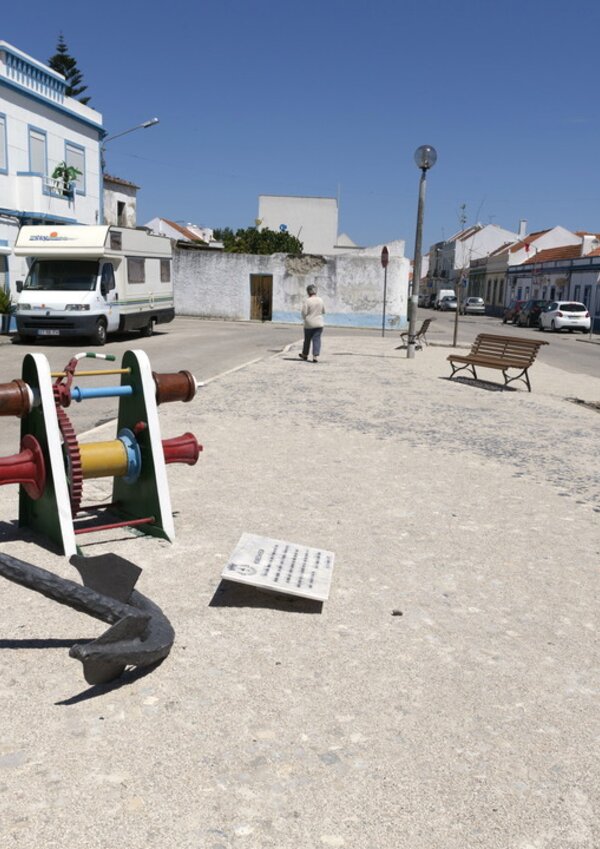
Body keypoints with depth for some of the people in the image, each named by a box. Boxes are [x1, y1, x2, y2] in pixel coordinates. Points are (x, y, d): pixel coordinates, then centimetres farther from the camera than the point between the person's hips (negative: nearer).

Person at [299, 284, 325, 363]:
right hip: (319, 323, 3)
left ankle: (305, 355, 29)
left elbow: (304, 313, -13)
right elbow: (323, 312, 11)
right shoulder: (320, 300, 1)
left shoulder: (307, 301, -14)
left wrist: (305, 318, 7)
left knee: (307, 340, 13)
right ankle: (315, 356, -7)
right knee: (317, 340, 1)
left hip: (309, 324, -3)